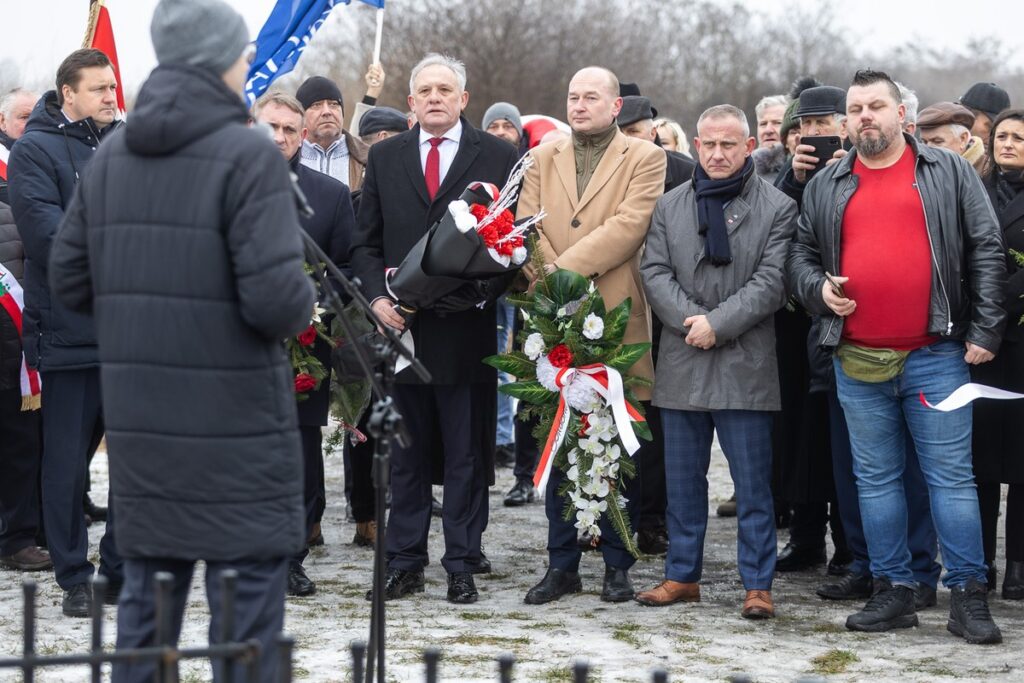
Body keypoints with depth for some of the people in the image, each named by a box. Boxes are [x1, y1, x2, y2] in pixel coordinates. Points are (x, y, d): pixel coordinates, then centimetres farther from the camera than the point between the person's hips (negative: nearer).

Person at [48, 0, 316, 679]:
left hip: (141, 421, 6)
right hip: (235, 425, -6)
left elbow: (70, 280, 9)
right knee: (248, 599, 0)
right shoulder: (249, 156, -14)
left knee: (149, 589, 14)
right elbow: (276, 297, -20)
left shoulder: (112, 157, 6)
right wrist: (303, 301, 2)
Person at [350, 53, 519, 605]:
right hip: (402, 328, 2)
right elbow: (366, 241, 12)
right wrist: (378, 298, -4)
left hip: (466, 327, -2)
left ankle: (462, 565, 9)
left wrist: (485, 292, -12)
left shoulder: (499, 157, 3)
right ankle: (405, 564, 14)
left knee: (467, 455, 3)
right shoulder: (385, 158, 11)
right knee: (405, 455, 8)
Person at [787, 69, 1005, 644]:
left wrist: (985, 331, -6)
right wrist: (818, 288, -4)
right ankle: (895, 591, 15)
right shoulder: (827, 186, 12)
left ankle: (969, 596, 2)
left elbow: (986, 251, 1)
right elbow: (802, 255, 18)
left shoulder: (949, 173, 4)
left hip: (936, 357, -3)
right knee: (877, 480, 7)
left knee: (952, 476, -3)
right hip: (857, 360, 3)